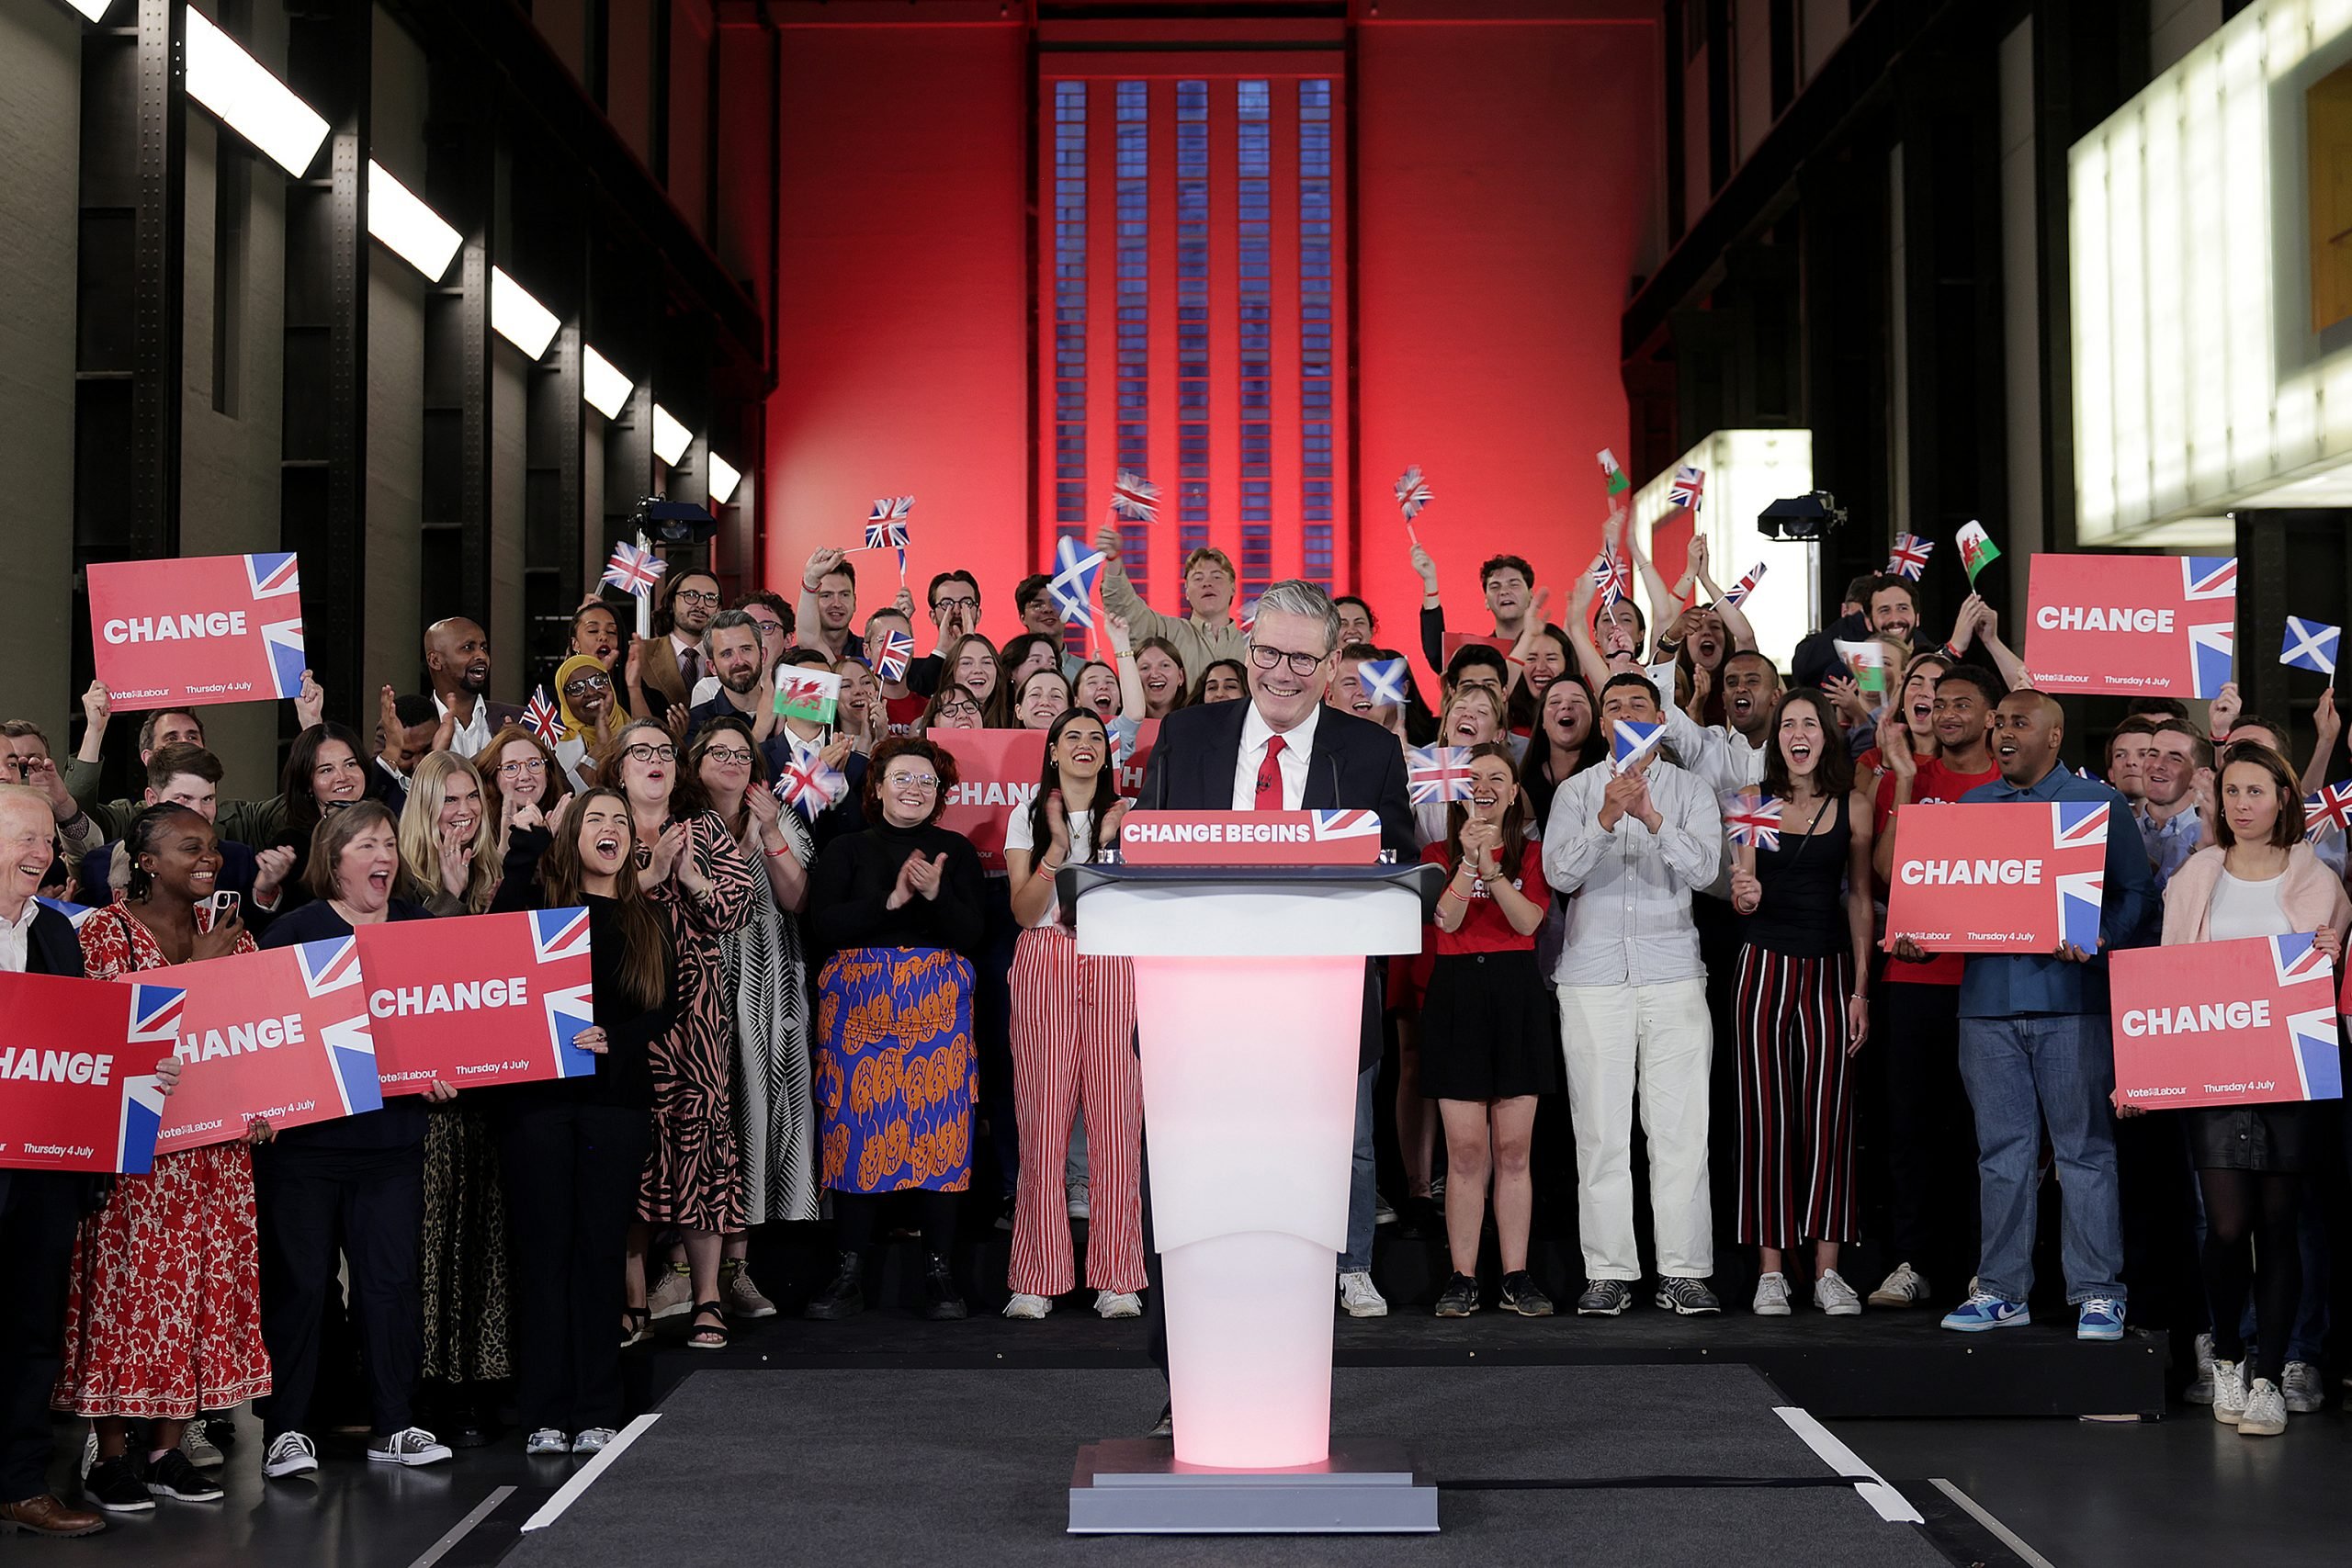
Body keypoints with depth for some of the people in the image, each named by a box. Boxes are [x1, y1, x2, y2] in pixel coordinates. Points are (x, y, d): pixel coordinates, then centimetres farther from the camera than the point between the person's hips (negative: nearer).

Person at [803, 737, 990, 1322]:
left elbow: (973, 934, 2)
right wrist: (891, 901, -13)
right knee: (857, 1128, -4)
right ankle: (849, 1276, 1)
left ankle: (940, 1274, 0)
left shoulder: (957, 851, 13)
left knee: (938, 1128, -5)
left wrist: (936, 895, -15)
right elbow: (823, 925, -4)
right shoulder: (846, 850, 11)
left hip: (938, 1006, 0)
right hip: (857, 1003, 0)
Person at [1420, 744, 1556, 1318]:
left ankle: (1516, 1277, 7)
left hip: (1516, 996, 1)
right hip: (1456, 995, 0)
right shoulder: (1439, 853, 9)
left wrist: (1491, 868, -19)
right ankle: (1462, 1277, 3)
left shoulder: (1532, 854, 10)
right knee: (1466, 1150, -3)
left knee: (1513, 1149, 1)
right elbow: (1447, 920, -7)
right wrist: (1469, 859, -17)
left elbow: (1528, 920, -8)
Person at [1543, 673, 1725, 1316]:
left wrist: (1652, 818, -22)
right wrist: (1606, 818, -20)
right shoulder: (1576, 791, 9)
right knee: (1600, 1130, -1)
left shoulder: (1692, 791, 8)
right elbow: (1559, 873, -5)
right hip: (1593, 977, 0)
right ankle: (1608, 1271, 4)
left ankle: (1684, 1272, 2)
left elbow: (1703, 869, -7)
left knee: (1681, 1128, -3)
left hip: (1673, 975, 0)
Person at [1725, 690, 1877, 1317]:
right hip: (1765, 966, 0)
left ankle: (1828, 1270, 5)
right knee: (1766, 1116, -1)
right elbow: (1743, 898, 6)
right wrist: (1744, 895, -19)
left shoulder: (1853, 806, 5)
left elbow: (1860, 898, 7)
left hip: (1829, 968, 0)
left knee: (1828, 1117, -1)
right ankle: (1771, 1269, 4)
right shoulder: (1754, 801, 5)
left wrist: (1861, 988, 1)